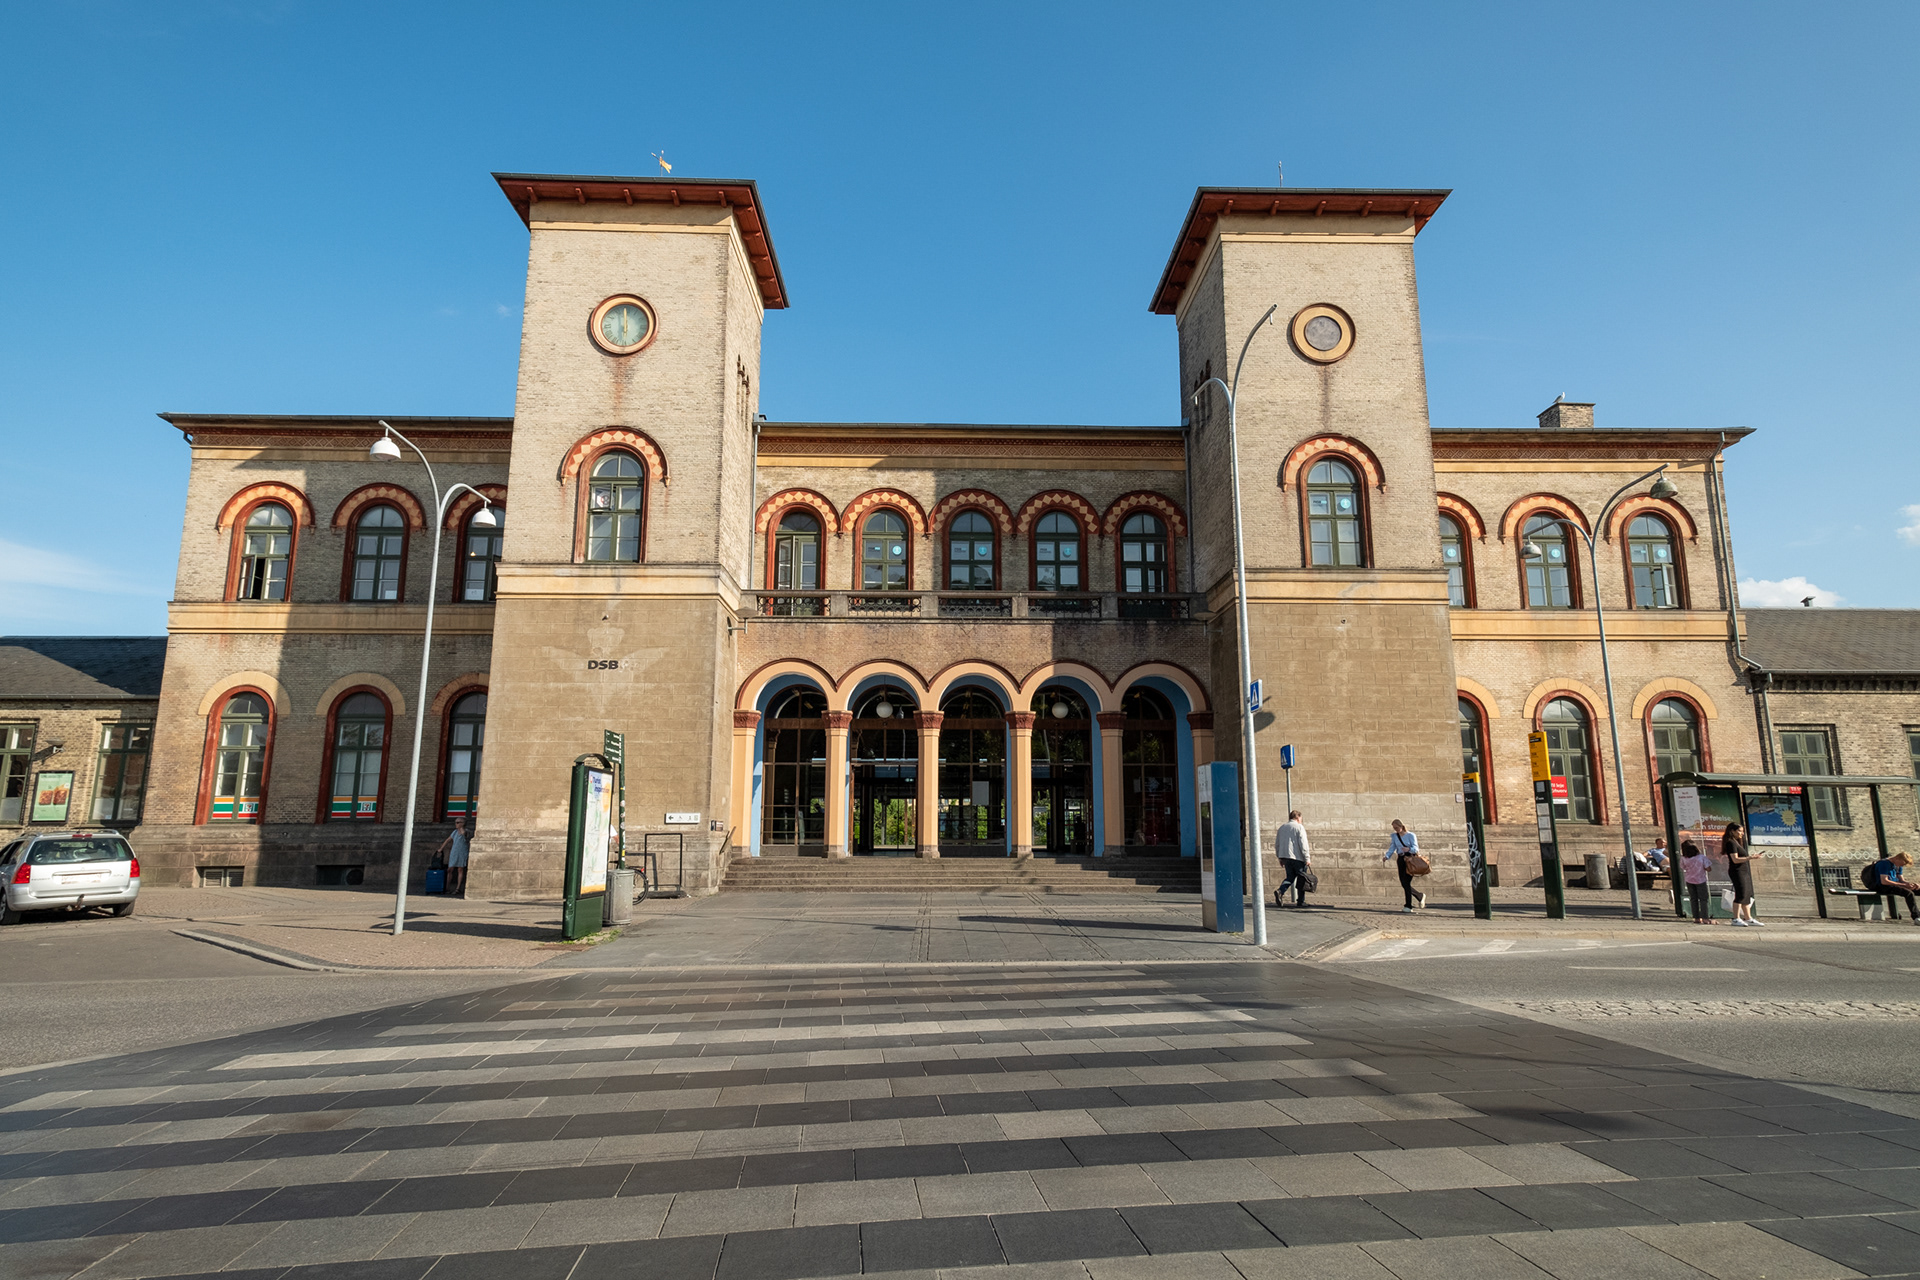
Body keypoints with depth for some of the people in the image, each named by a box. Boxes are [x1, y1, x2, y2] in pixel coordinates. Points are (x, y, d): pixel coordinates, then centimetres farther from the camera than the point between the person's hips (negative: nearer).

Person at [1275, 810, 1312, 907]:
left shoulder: (1282, 827, 15)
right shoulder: (1299, 827, -5)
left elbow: (1277, 845, 17)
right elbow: (1303, 844, -12)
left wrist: (1280, 858, 22)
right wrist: (1307, 858, -8)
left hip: (1285, 857, 6)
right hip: (1297, 857, -6)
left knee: (1290, 877, 12)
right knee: (1301, 879, 6)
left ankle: (1280, 891, -12)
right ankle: (1300, 901, 8)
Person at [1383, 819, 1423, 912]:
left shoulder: (1411, 835, -3)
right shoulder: (1394, 836, 11)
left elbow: (1416, 848, -11)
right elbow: (1392, 848, 7)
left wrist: (1408, 849, -33)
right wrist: (1386, 857, -11)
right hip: (1400, 860, 6)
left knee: (1406, 883, -11)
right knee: (1403, 883, 2)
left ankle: (1408, 906, -3)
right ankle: (1420, 896, 25)